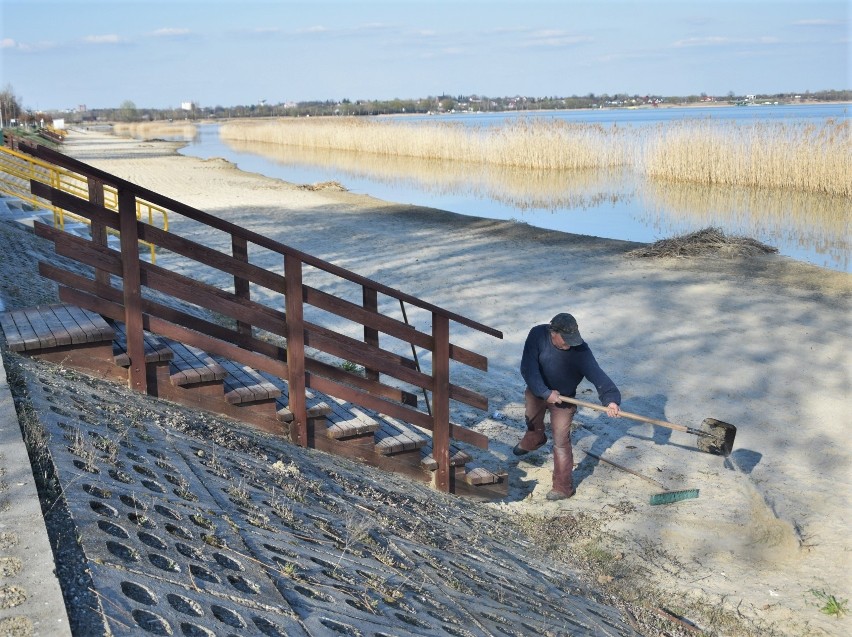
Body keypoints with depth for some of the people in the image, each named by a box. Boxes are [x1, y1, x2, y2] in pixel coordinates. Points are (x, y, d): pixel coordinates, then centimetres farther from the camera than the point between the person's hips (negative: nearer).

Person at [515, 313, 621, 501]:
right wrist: (545, 392, -37)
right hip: (536, 391, 3)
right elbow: (528, 367, -32)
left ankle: (563, 487, 16)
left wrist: (611, 399, -54)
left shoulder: (581, 351, -34)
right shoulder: (537, 335, -32)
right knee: (532, 421, 32)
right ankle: (534, 440, 68)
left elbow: (598, 375, -38)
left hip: (563, 400, -3)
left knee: (561, 443, 0)